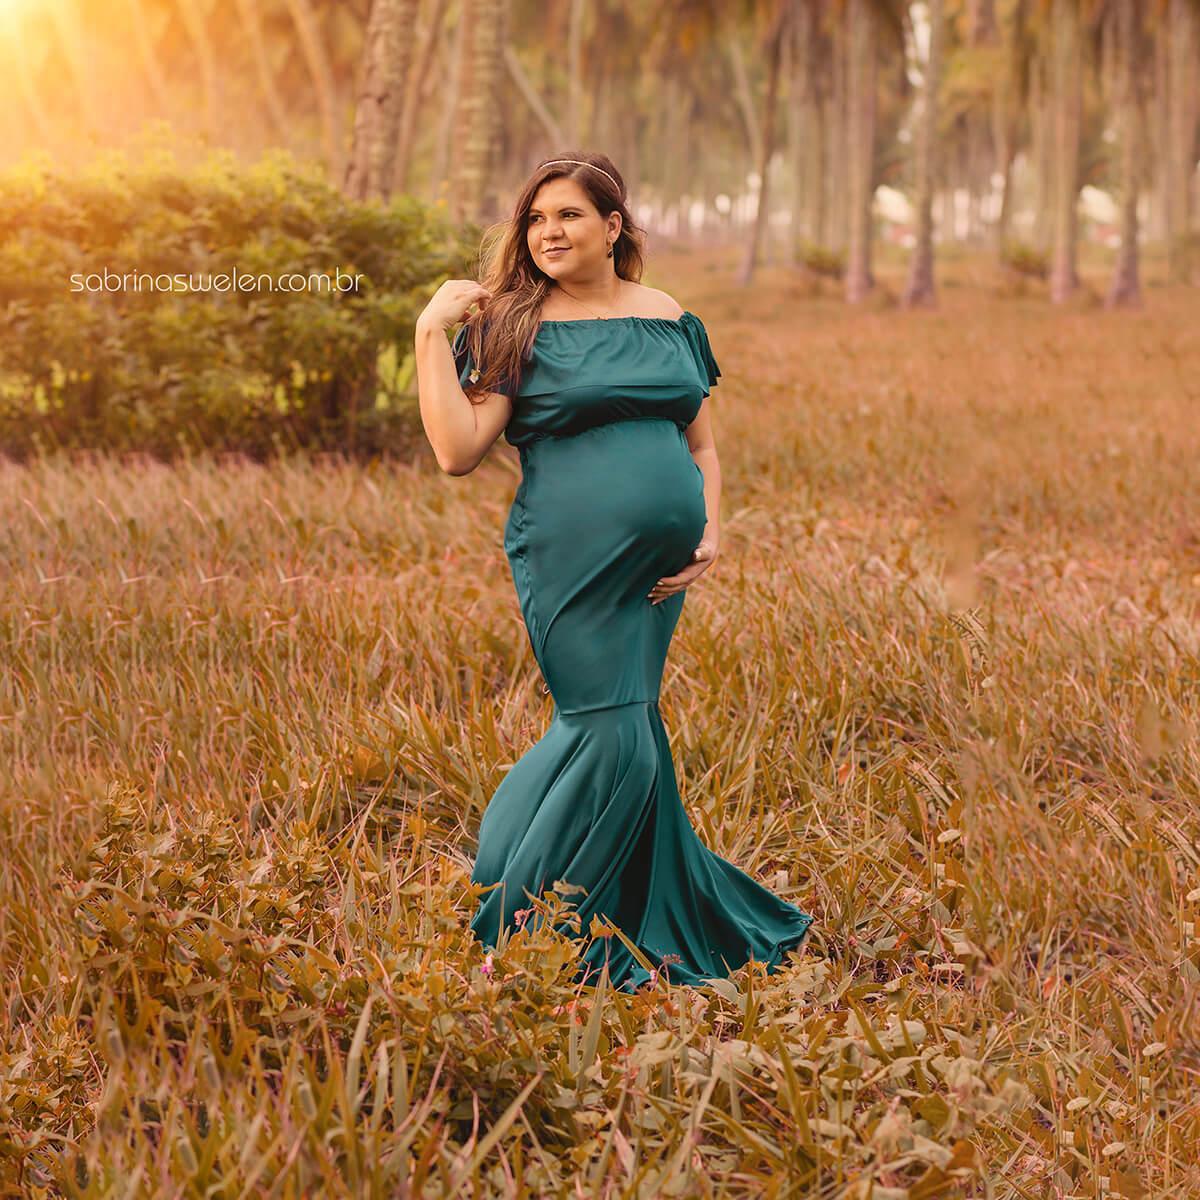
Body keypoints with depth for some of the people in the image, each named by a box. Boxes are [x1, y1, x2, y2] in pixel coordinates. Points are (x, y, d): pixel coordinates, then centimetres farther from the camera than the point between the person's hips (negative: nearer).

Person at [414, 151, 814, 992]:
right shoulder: (515, 326, -1)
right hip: (573, 565, -5)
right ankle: (514, 935, 3)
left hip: (659, 566, 5)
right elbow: (458, 451, -11)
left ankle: (647, 930, 26)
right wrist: (431, 334, -12)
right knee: (611, 736, -10)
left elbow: (701, 445, 19)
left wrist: (711, 532, 3)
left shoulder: (669, 319, 13)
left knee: (629, 737, 13)